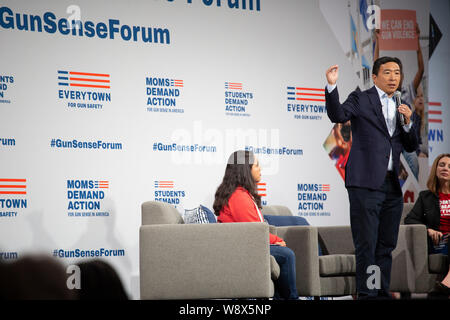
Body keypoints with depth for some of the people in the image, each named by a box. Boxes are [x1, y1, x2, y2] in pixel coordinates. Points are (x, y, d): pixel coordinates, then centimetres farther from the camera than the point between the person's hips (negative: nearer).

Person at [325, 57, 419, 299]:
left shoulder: (400, 108, 19)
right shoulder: (360, 99, 3)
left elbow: (411, 147, 17)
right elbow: (338, 116, -15)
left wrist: (408, 122, 0)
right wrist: (332, 86, -28)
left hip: (392, 186, 6)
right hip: (366, 183, -6)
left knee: (386, 245, 9)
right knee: (366, 245, -6)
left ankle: (382, 292, 15)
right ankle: (366, 294, -3)